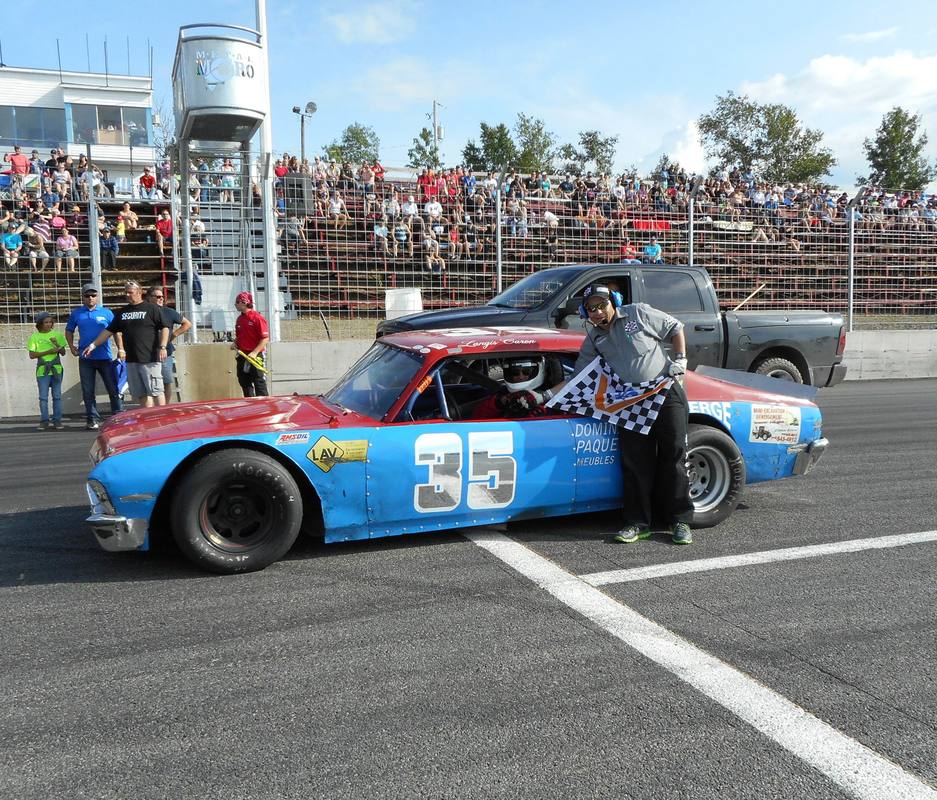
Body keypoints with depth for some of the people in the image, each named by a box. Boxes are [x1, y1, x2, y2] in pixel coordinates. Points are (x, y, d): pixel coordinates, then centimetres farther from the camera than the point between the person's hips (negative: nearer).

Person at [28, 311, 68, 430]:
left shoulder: (57, 335, 7)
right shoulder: (35, 337, 3)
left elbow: (63, 353, 8)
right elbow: (32, 355, -2)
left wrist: (57, 345, -11)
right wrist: (48, 352, -12)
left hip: (56, 369, 1)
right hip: (42, 370, -1)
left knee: (57, 396, 3)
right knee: (43, 397, 0)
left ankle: (57, 420, 7)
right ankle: (44, 421, 6)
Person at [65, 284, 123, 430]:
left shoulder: (106, 313, 3)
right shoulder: (76, 313, 8)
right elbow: (69, 331, 20)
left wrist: (120, 349, -3)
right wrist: (71, 346, 7)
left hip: (105, 357, -2)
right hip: (85, 358, 2)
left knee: (113, 389, 0)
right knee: (88, 391, 4)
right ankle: (93, 419, 12)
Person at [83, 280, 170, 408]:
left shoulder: (151, 309, 0)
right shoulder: (122, 312, 17)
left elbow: (164, 328, -4)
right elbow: (109, 331, 20)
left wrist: (162, 347, -14)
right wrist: (93, 345, 16)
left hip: (150, 359, -6)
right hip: (131, 360, 6)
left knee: (155, 391, -7)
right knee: (140, 393, 7)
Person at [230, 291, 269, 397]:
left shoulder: (258, 318, -12)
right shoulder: (239, 318, 12)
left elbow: (265, 338, -16)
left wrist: (254, 352, -22)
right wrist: (234, 343, 4)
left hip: (255, 356, -8)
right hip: (242, 356, 8)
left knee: (259, 384, -7)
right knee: (244, 383, 13)